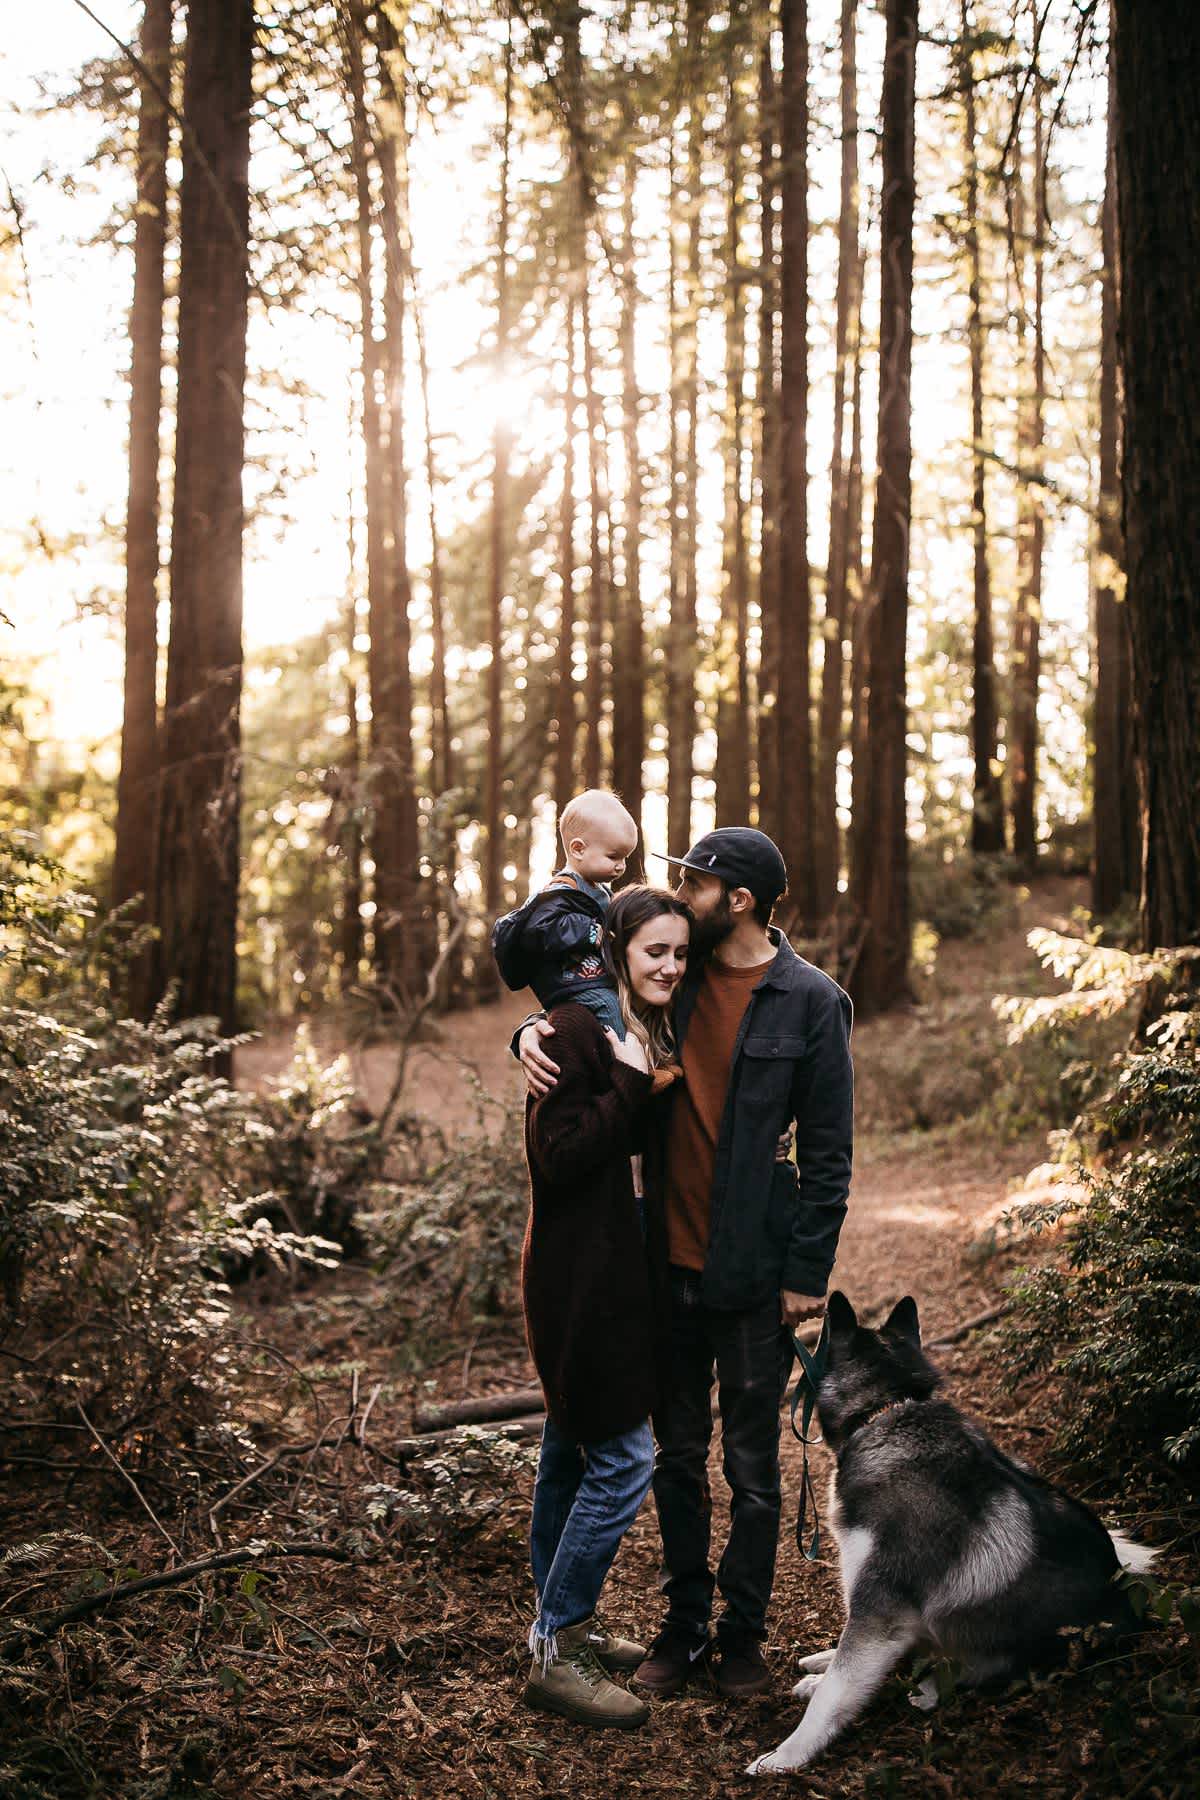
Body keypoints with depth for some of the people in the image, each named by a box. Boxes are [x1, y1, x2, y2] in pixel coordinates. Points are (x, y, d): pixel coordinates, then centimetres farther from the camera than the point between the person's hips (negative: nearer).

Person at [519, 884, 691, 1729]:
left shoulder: (654, 1035, 13)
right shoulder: (576, 1030, -15)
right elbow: (558, 1155, -21)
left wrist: (660, 1084, 3)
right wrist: (635, 1086, -23)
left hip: (624, 1267, 9)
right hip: (582, 1271, -9)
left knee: (574, 1446, 17)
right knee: (621, 1456, -9)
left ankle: (562, 1623, 28)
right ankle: (558, 1653, 1)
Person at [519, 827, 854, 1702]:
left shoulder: (810, 1002, -9)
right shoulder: (678, 975, 4)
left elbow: (828, 1152, -7)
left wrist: (808, 1272, -10)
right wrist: (536, 1031, -6)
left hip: (753, 1270, -4)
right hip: (670, 1259, 5)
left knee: (752, 1468, 9)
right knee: (678, 1457, 15)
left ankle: (743, 1636, 24)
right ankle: (684, 1627, 29)